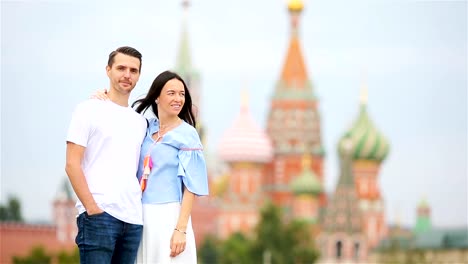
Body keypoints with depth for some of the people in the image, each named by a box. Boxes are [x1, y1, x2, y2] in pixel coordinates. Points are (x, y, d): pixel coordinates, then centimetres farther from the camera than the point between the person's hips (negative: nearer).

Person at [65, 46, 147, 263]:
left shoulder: (140, 122, 18)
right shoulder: (90, 110, 2)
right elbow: (72, 165, -5)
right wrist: (92, 207, -12)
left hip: (133, 219, 6)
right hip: (99, 214, -6)